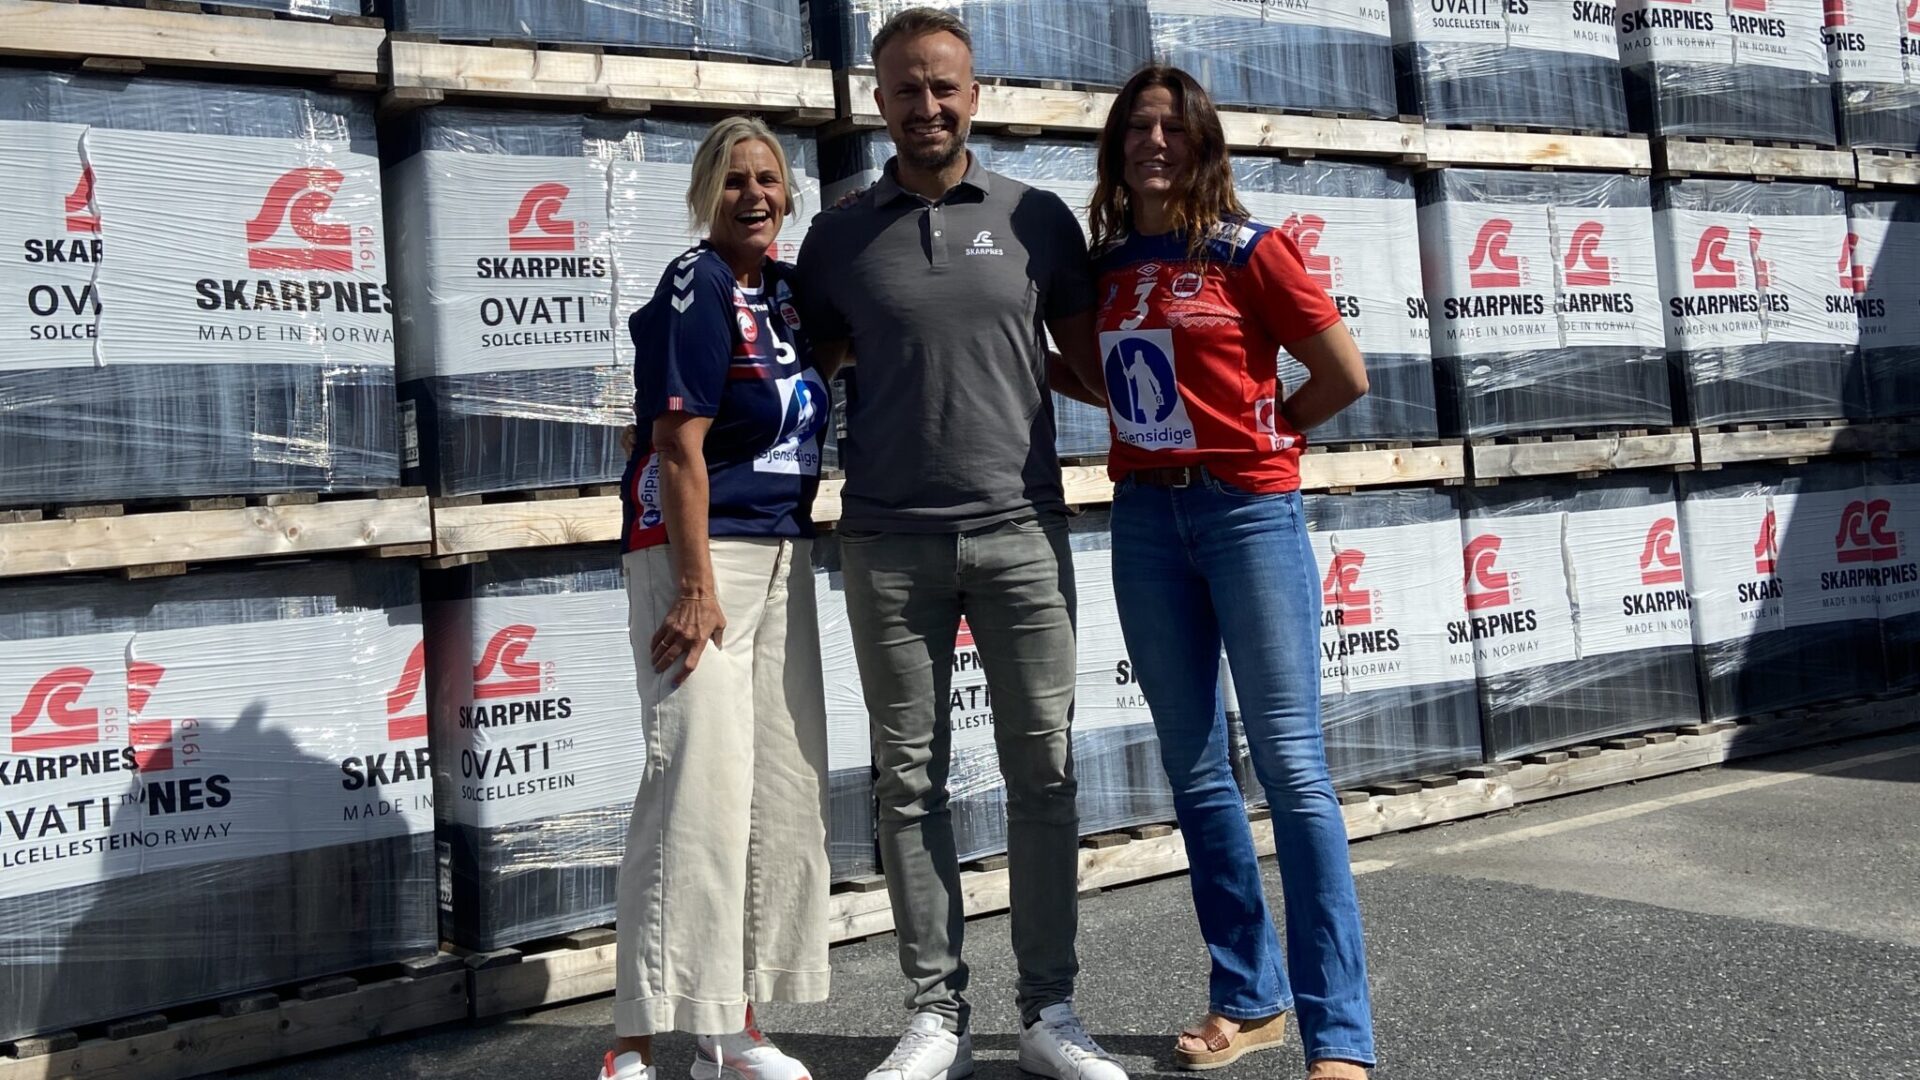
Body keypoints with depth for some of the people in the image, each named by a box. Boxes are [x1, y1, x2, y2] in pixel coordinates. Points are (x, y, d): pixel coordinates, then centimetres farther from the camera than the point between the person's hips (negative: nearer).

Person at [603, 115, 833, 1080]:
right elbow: (679, 446, -17)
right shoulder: (696, 289, -9)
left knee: (786, 785, 8)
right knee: (701, 778, -13)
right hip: (697, 550, -8)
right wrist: (695, 590, -21)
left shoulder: (788, 288, 13)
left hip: (784, 555, 9)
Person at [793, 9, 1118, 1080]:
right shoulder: (839, 236, 8)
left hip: (1021, 528, 0)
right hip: (889, 540, 0)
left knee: (1044, 769, 3)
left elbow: (1085, 362, 13)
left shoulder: (1038, 218, 7)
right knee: (911, 779, 4)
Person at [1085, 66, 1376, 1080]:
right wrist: (1187, 434, 7)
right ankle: (1249, 998, 23)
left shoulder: (1246, 248, -4)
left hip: (1247, 510, -5)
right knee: (1195, 772, 10)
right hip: (1146, 518, 6)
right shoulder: (1107, 264, 10)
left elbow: (1345, 375, -3)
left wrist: (1254, 436, 5)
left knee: (1291, 766, -7)